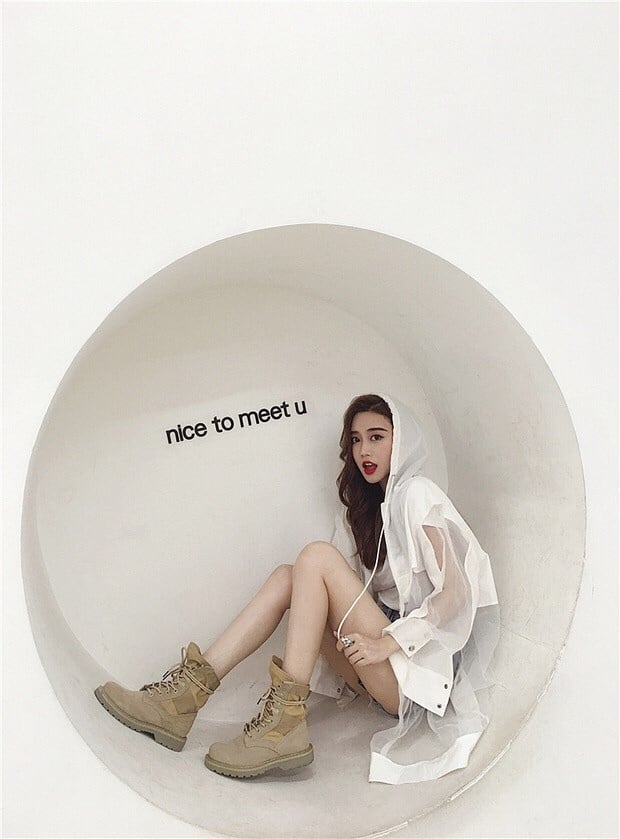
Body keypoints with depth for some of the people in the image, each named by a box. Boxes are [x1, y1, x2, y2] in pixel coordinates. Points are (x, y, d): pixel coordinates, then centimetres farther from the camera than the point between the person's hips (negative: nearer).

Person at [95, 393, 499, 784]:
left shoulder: (417, 492, -5)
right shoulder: (367, 507, 20)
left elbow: (455, 592, -14)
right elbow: (355, 595, 15)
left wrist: (388, 642, -22)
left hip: (421, 671, -7)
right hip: (383, 675, 7)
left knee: (318, 557, -21)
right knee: (287, 577, -8)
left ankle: (286, 720, -29)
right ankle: (189, 693, -21)